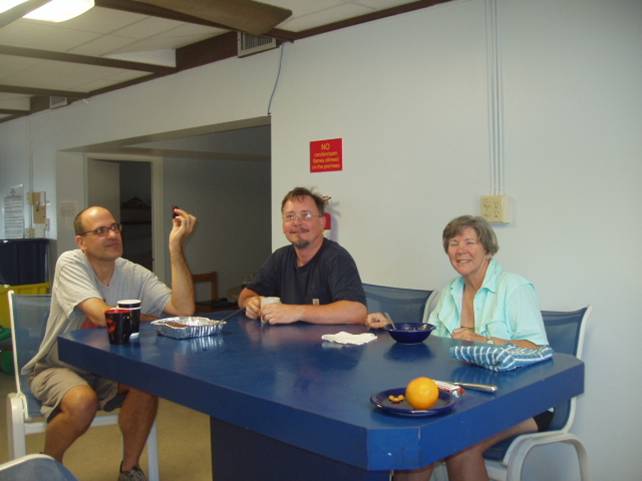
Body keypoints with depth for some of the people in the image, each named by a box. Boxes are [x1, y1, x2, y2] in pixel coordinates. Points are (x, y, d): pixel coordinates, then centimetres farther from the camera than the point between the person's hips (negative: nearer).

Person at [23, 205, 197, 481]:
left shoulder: (136, 275, -9)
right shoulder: (70, 263, -18)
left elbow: (184, 310, -24)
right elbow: (102, 315, -32)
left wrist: (176, 246, -28)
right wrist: (154, 319, -16)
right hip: (57, 368, -3)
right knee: (83, 402, -34)